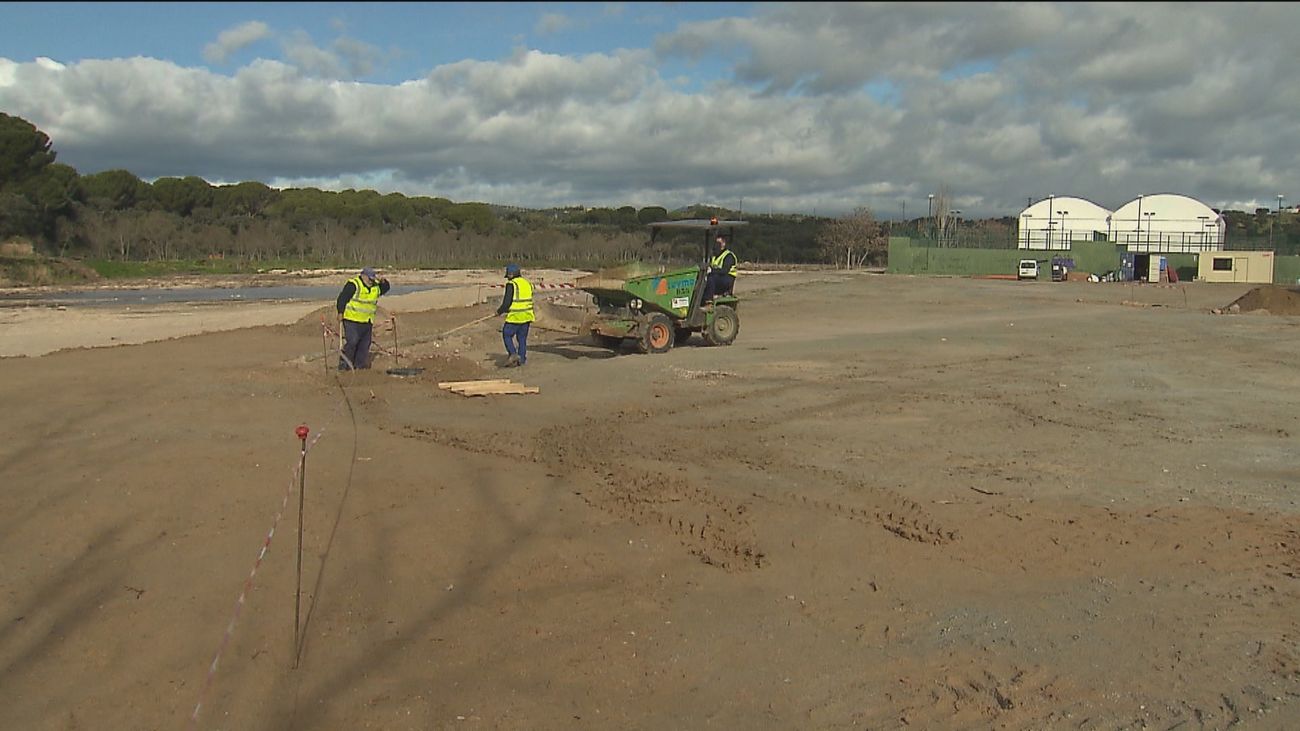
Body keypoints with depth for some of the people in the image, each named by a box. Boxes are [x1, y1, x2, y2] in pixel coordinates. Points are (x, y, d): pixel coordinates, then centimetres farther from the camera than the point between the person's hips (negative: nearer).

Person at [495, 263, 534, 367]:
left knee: (507, 335, 8)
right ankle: (521, 360, 13)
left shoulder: (511, 284, -12)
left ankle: (513, 354, -6)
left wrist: (499, 311, 1)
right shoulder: (527, 283, 11)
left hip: (515, 317, -7)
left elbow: (507, 302, -16)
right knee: (522, 338, 13)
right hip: (526, 316, 7)